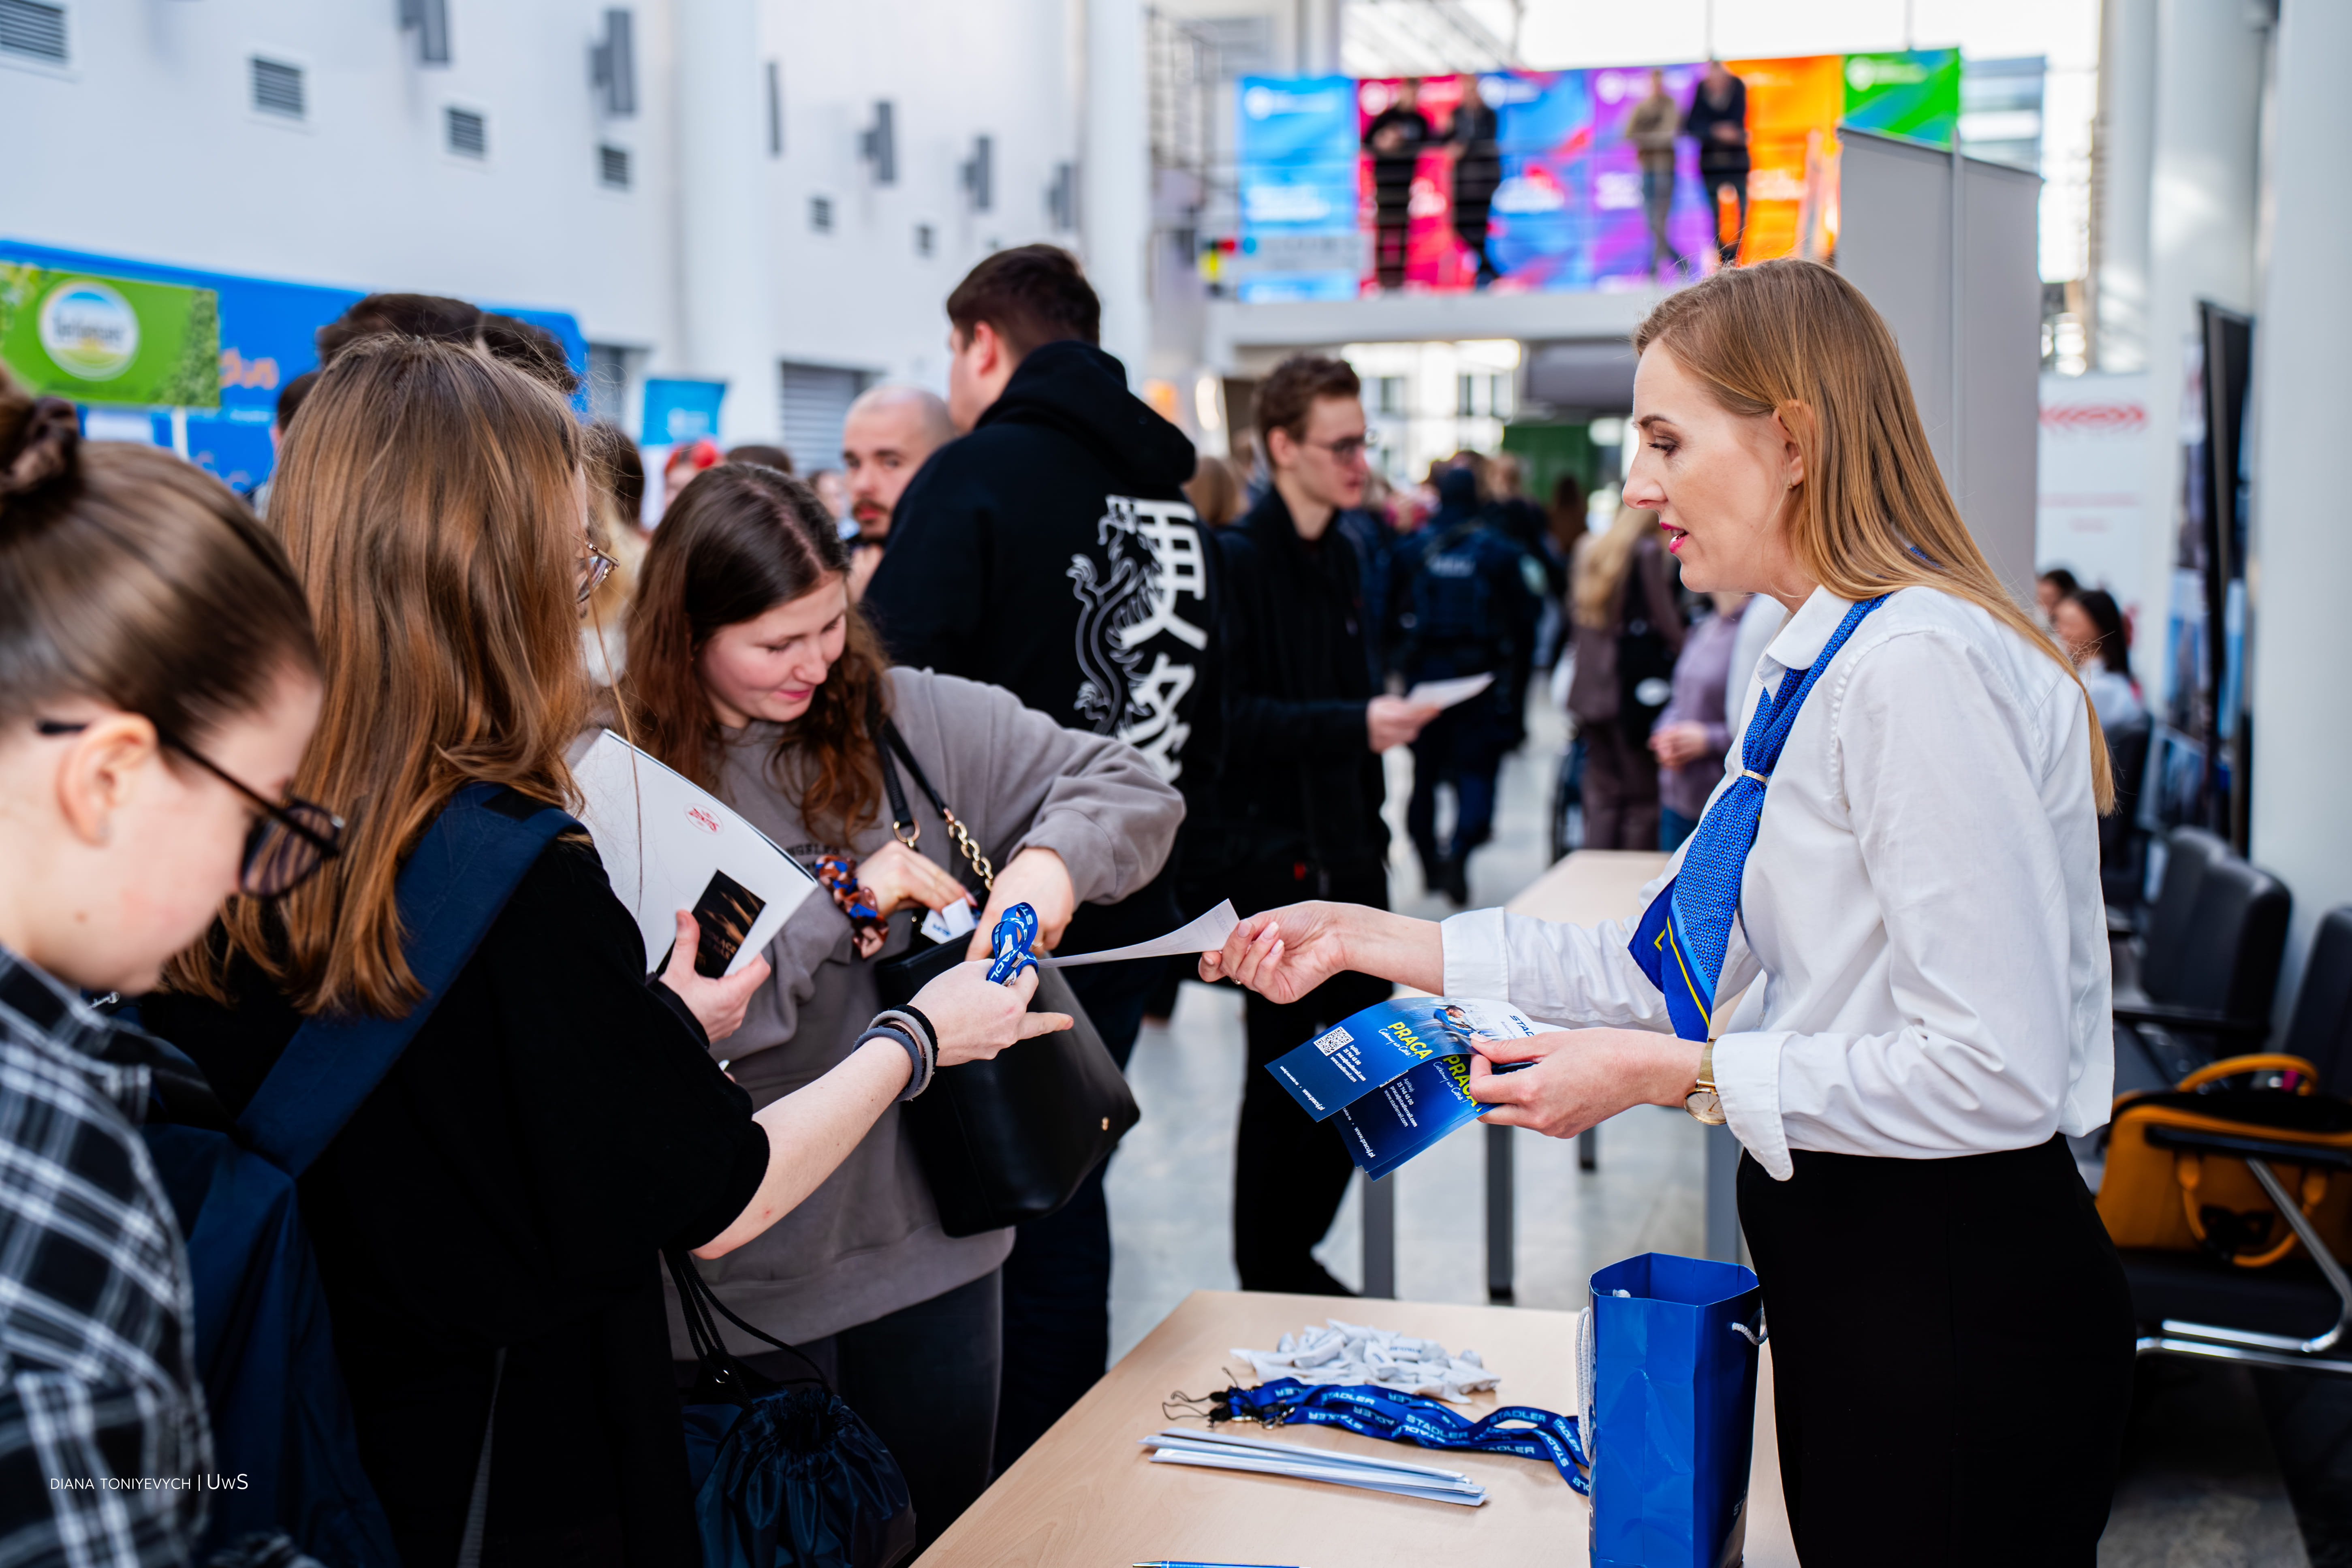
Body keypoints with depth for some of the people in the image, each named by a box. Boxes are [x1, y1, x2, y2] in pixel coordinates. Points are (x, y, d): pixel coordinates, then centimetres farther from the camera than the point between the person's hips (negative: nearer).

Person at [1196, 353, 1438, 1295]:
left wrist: (1372, 830, 15)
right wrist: (1356, 723, -27)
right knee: (1284, 1074, 1)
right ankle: (1267, 1284, 16)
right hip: (1270, 854, -8)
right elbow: (1230, 716, -21)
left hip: (1344, 852, 8)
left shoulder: (1339, 556, 13)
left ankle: (1295, 1255, 28)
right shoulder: (1238, 561, -13)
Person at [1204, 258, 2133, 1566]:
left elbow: (1995, 1072, -25)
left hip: (1957, 1303, -9)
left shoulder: (1922, 664, -22)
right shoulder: (1827, 666, 11)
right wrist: (1375, 940, 8)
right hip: (1857, 1273, 9)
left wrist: (1673, 1076, -20)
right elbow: (1677, 965, 11)